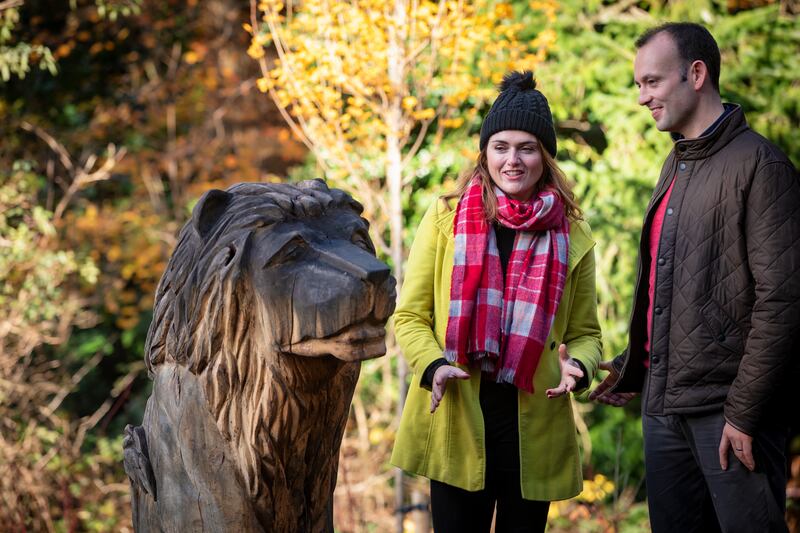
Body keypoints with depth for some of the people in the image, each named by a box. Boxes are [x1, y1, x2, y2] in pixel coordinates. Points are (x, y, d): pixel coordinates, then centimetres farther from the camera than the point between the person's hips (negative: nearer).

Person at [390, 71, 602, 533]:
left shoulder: (573, 236, 6)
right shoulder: (445, 218, 3)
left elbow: (585, 332, 10)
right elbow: (409, 316, 4)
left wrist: (578, 367, -13)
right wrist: (434, 365, -16)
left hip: (533, 435, 1)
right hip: (456, 427, -1)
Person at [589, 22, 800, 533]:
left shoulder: (759, 165, -10)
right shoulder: (677, 165, 17)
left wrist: (745, 412, -19)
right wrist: (632, 368, 23)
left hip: (727, 408, -8)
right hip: (664, 404, 8)